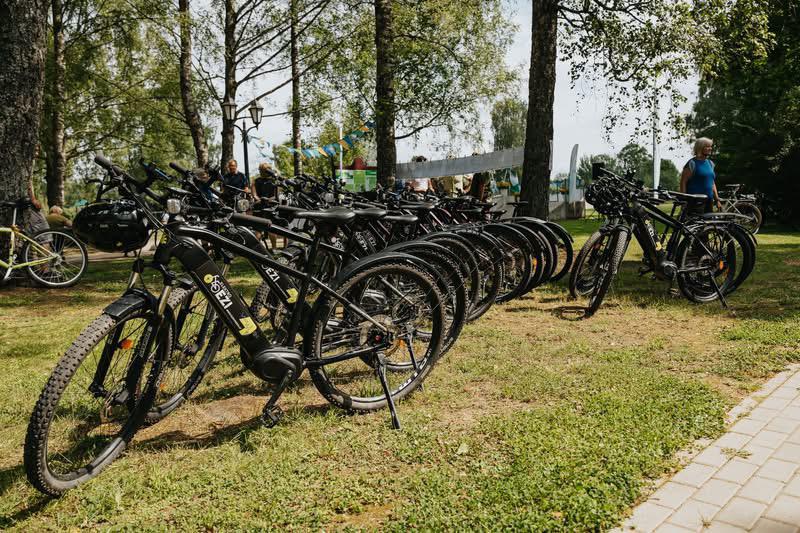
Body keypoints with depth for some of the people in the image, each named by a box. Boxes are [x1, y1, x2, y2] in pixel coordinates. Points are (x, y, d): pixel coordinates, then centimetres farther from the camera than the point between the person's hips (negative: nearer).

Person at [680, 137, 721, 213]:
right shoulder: (692, 163, -6)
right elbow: (683, 182, -10)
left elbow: (712, 183, 22)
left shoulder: (710, 163, 16)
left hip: (708, 201, 7)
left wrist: (717, 200, 17)